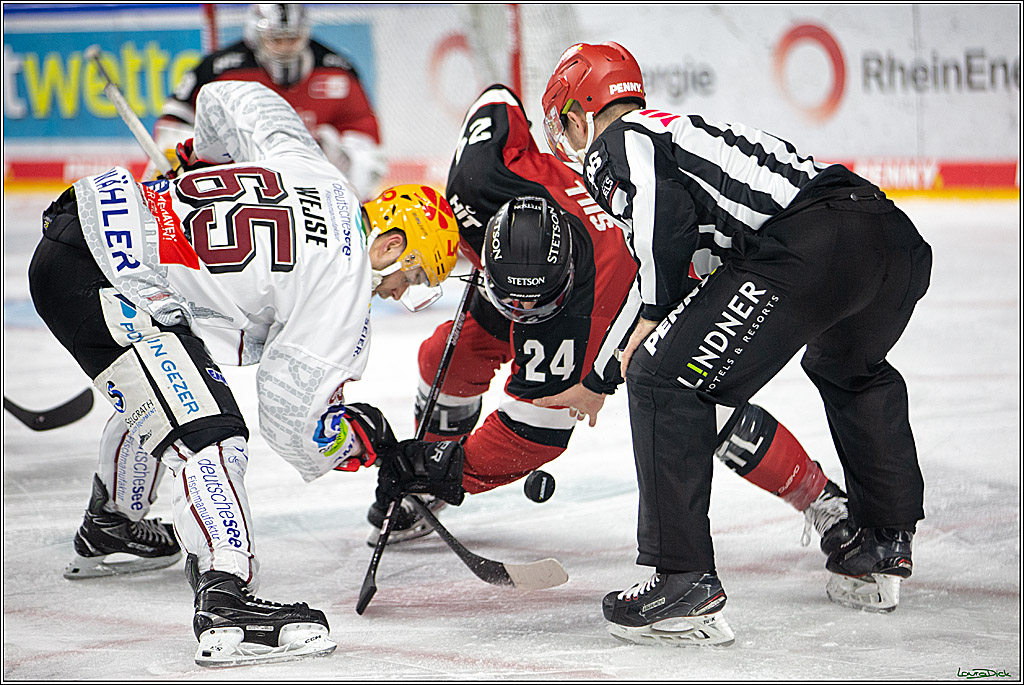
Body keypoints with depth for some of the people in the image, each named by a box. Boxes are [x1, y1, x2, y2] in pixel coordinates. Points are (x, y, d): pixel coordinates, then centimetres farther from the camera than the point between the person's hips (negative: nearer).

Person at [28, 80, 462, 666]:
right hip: (100, 284, -10)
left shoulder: (310, 168, 12)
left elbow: (225, 98, 24)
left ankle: (110, 529, 53)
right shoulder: (342, 288, -9)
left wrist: (208, 157, 43)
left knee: (159, 395, 33)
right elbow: (292, 417, -8)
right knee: (207, 434, -18)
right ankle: (227, 605, -31)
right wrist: (376, 448, 6)